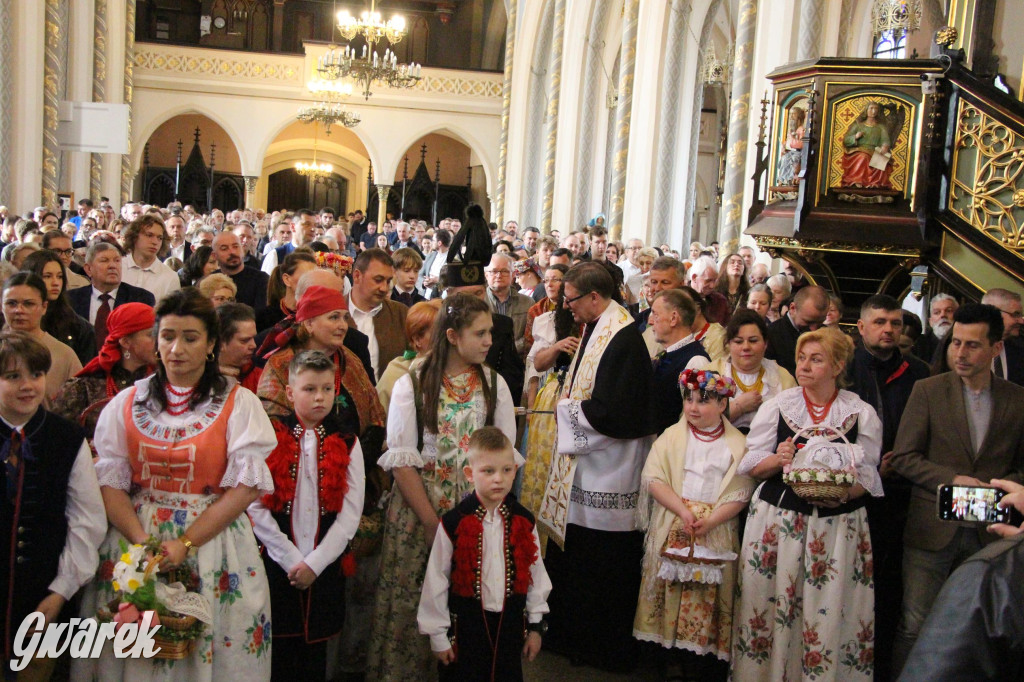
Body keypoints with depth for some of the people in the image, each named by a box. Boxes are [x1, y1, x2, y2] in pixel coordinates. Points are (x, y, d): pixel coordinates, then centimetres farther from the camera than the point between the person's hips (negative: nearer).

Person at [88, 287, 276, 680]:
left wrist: (185, 544, -15)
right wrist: (143, 542, -15)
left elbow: (246, 486, -8)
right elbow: (109, 483, 1)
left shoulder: (238, 404, 0)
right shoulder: (126, 404, 8)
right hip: (136, 539, 2)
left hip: (213, 542, -2)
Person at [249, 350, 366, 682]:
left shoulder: (346, 443, 5)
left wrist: (314, 563, -9)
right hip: (277, 566, -1)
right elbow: (256, 507, -8)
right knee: (279, 655, 3)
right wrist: (292, 560, -11)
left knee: (315, 653, 8)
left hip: (325, 568, 2)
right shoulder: (271, 437, -1)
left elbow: (350, 514, -1)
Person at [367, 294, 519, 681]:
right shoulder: (412, 384, -3)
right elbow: (402, 461, -6)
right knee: (411, 605, 1)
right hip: (418, 510, -2)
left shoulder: (494, 383, 5)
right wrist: (432, 523, -12)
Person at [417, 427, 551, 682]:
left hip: (511, 622, 3)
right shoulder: (454, 524, -13)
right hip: (466, 623, -3)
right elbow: (436, 581, -6)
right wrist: (438, 635, -2)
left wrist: (535, 625, 9)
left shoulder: (524, 522, -3)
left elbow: (536, 575, 7)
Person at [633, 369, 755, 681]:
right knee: (674, 589, 0)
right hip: (673, 529, 1)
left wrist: (710, 520, -16)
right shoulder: (672, 436, 7)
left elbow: (741, 492, -3)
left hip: (716, 531, -1)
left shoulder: (737, 444, 4)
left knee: (709, 593, -1)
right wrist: (683, 511, -15)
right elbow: (653, 479, -3)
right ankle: (676, 655, 13)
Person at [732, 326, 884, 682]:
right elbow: (752, 466, 4)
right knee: (772, 607, 1)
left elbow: (867, 477, 2)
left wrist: (840, 493, -18)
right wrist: (778, 460, -16)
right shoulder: (777, 405, 5)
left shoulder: (861, 413, 4)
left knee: (828, 611, -1)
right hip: (777, 520, 0)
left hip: (837, 525, 0)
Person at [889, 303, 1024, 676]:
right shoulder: (927, 390, -2)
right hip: (933, 528, -2)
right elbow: (903, 457, -4)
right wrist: (953, 480, -16)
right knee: (914, 625, 1)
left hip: (988, 531, 2)